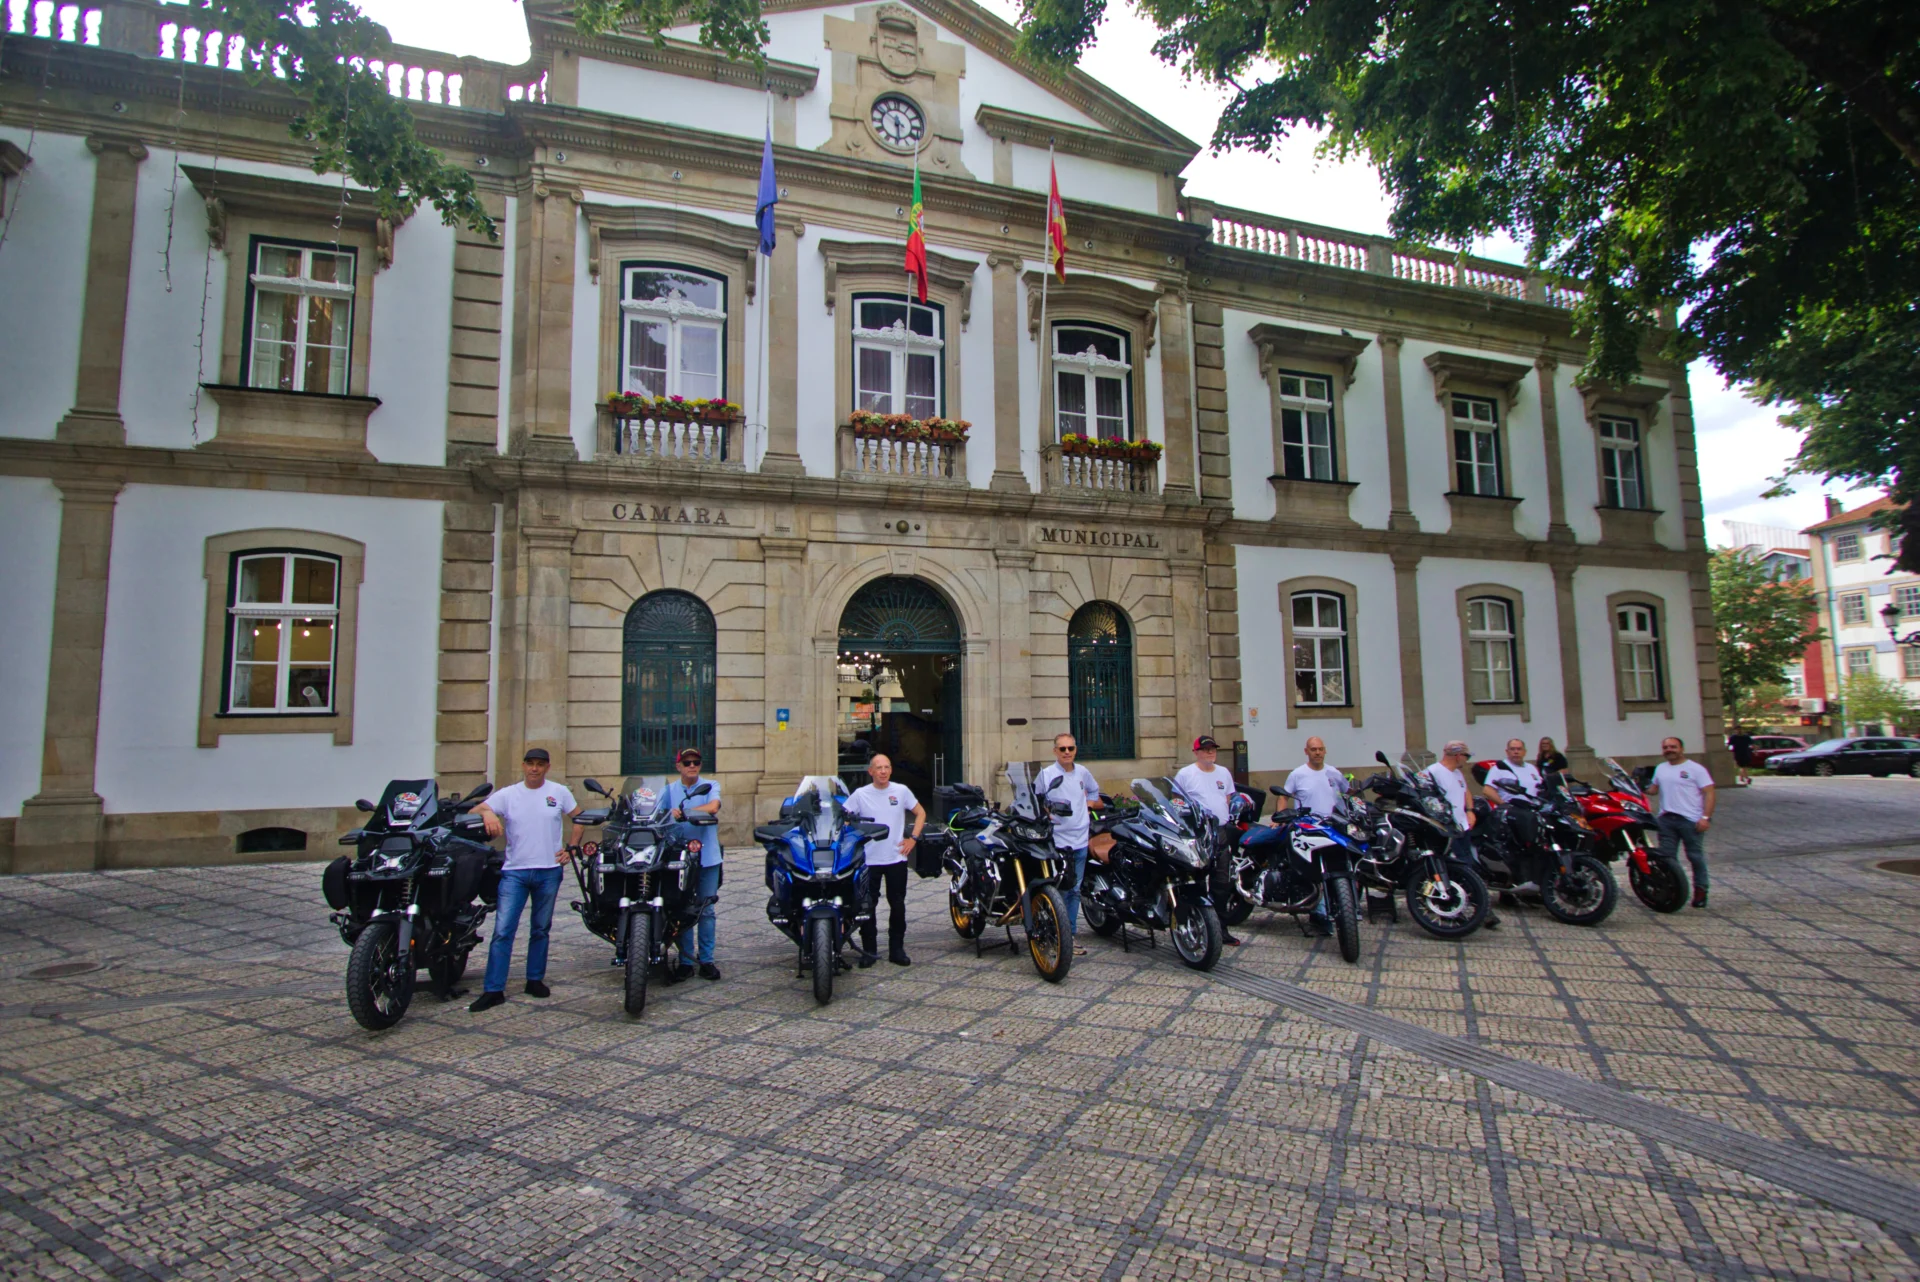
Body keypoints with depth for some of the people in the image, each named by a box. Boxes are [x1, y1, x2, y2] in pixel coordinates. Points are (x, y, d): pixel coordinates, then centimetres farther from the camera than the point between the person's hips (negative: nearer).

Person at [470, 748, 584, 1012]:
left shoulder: (559, 793, 4)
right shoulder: (507, 794, 3)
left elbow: (579, 819, 12)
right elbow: (477, 810, -5)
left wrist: (571, 847, 3)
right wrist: (487, 813, -28)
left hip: (548, 871, 1)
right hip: (515, 871, 0)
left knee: (541, 930, 12)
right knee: (503, 930, -6)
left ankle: (535, 980, 25)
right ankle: (493, 989, -1)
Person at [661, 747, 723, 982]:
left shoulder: (711, 785, 2)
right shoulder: (669, 790, 7)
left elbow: (713, 807, -18)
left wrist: (683, 812, -24)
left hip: (707, 857, -1)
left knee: (706, 910, 6)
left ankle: (707, 961, 13)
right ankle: (685, 963, 11)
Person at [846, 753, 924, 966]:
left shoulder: (901, 791, 1)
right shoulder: (860, 795, -2)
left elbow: (920, 813, 11)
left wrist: (913, 839, 2)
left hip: (896, 858, 1)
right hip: (868, 859, -1)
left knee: (897, 905, 8)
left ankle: (897, 949, 19)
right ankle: (868, 950, 15)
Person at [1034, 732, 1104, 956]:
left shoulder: (1083, 772, 9)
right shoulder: (1045, 774, -5)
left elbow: (1094, 793, 26)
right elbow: (1035, 804, -2)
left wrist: (1090, 802, 9)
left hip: (1080, 839, 5)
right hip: (1057, 839, -5)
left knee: (1075, 891, 10)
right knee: (1060, 891, -6)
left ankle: (1071, 936, 19)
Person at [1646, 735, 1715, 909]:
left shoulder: (1695, 769, -4)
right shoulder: (1660, 769, 15)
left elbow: (1708, 793, -8)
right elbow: (1653, 789, 23)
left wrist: (1706, 817, -17)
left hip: (1691, 820, -5)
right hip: (1666, 819, 5)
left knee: (1696, 857, 3)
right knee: (1666, 857, 6)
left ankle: (1700, 890, 13)